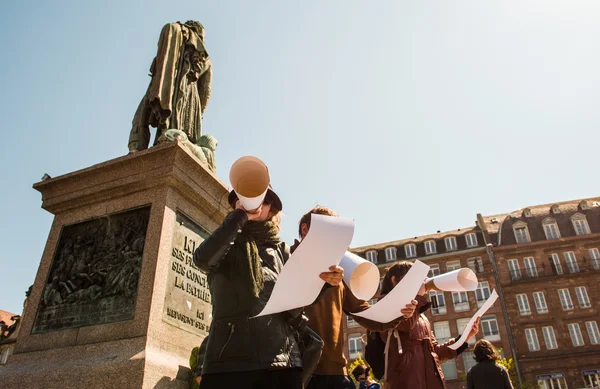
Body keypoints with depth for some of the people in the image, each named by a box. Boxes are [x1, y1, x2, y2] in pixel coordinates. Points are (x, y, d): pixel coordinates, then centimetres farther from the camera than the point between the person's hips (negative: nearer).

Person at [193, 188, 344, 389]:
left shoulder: (281, 250, 15)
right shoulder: (226, 247, 10)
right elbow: (202, 259, -14)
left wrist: (323, 279, -15)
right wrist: (240, 215, -7)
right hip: (229, 361, -1)